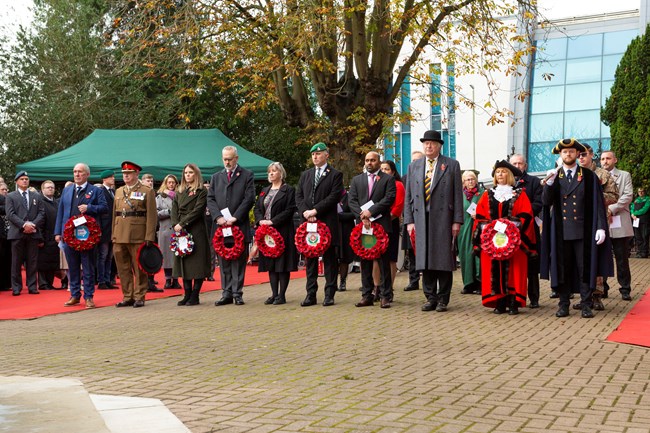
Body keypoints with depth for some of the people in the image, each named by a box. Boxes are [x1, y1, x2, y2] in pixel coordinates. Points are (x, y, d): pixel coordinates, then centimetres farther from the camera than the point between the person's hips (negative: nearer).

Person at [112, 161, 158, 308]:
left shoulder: (147, 191, 1)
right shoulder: (118, 192, 18)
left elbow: (151, 216, -5)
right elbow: (114, 214, 18)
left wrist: (149, 237, -12)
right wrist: (113, 235, 10)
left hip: (138, 236, -5)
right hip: (120, 237, 5)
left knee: (139, 268, 1)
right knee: (123, 268, 7)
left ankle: (139, 297, 9)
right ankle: (127, 297, 16)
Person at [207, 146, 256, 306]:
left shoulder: (247, 175, 5)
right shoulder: (216, 177, 16)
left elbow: (249, 198, -4)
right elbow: (210, 199, 9)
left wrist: (235, 217, -12)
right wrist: (218, 217, -7)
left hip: (240, 225, -3)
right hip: (221, 225, 3)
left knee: (239, 261, -1)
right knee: (224, 262, 5)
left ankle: (237, 293, 2)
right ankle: (226, 293, 9)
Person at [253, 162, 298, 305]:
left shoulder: (288, 190, -4)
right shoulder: (264, 191, 17)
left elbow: (289, 210, -13)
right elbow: (256, 208, 15)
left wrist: (272, 221, -18)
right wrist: (260, 220, -5)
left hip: (282, 231, -6)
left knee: (282, 264, -3)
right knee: (271, 264, 8)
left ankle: (282, 295, 2)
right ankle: (274, 294, 14)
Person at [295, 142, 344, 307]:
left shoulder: (335, 175, 2)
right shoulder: (305, 175, 18)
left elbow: (334, 196, -10)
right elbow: (298, 196, 12)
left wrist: (315, 210, -15)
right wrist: (305, 212, -7)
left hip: (328, 223, -5)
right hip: (308, 222, 5)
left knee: (329, 259, 0)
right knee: (310, 259, 6)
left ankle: (329, 295, 4)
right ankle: (311, 294, 10)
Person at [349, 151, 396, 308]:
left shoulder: (388, 179, 5)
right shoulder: (357, 179, 16)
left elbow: (389, 198, -7)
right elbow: (352, 201, 7)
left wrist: (371, 211, -14)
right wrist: (362, 216, -8)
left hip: (381, 224, -3)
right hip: (362, 225, 4)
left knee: (384, 261, -2)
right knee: (365, 261, 6)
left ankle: (385, 296, 2)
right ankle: (367, 295, 11)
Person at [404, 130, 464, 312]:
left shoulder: (451, 165, 5)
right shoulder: (414, 166, 14)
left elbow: (457, 195, 1)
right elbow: (409, 196, 12)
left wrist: (457, 221, -6)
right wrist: (409, 221, 3)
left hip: (443, 219, -3)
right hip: (421, 219, 3)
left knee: (444, 260, -1)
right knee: (425, 260, 4)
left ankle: (443, 299, 7)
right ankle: (430, 298, 13)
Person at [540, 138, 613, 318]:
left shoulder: (589, 176, 3)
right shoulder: (554, 176, 8)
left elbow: (598, 203, 1)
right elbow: (546, 201, -2)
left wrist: (601, 227, -7)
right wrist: (549, 183, -18)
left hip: (583, 230, -1)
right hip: (561, 232, 2)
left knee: (585, 268, 2)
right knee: (562, 268, 6)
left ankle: (586, 305, 9)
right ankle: (563, 304, 13)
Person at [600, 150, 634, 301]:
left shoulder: (624, 175, 9)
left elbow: (628, 195, -4)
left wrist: (612, 208, -14)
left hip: (619, 224, -2)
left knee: (622, 259, 0)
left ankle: (625, 289, 6)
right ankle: (602, 288, 12)